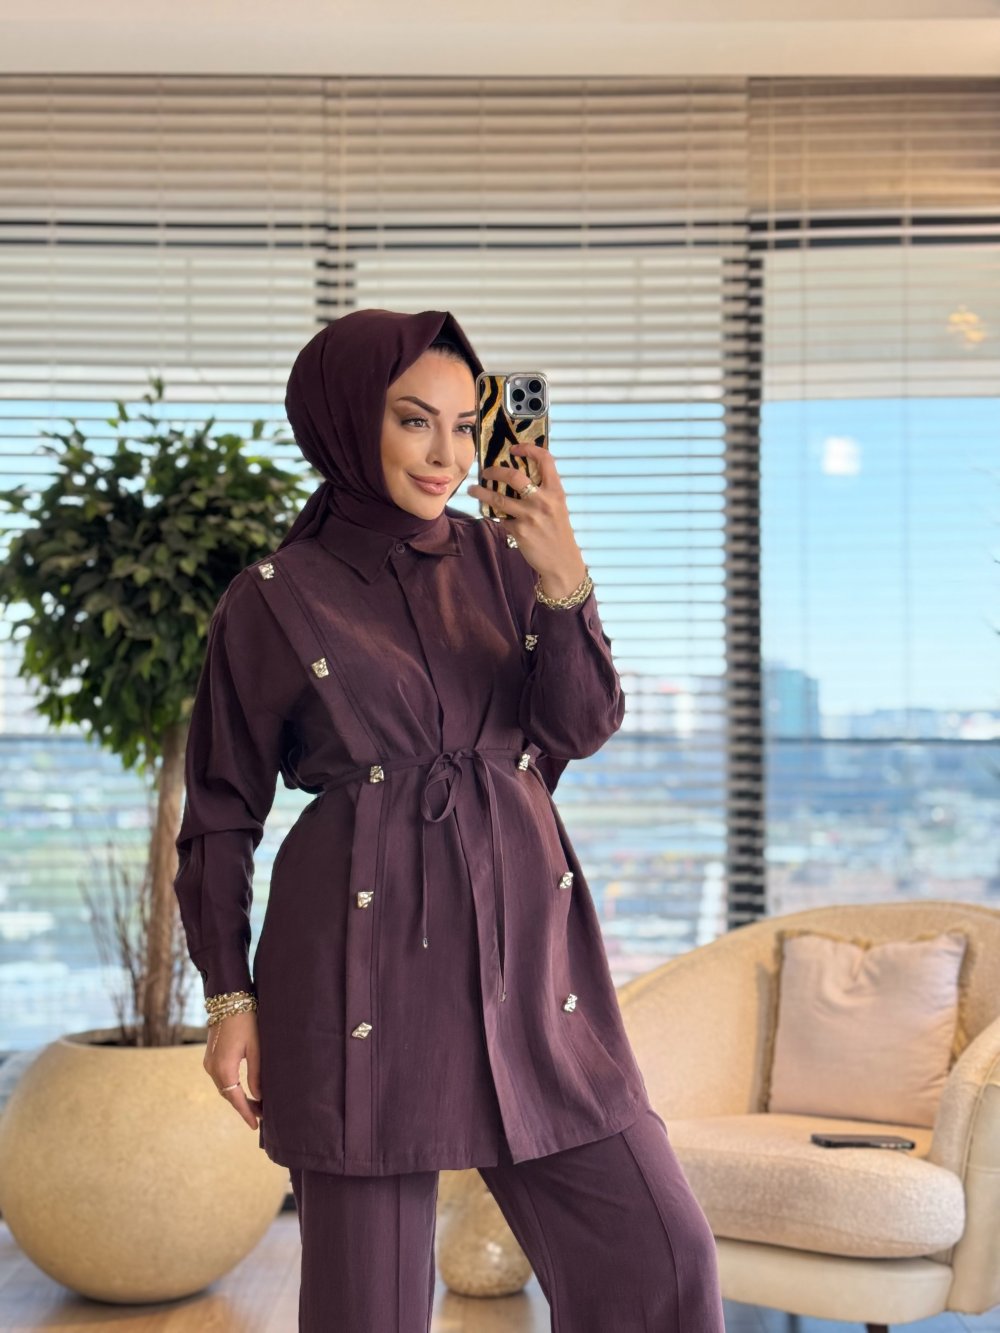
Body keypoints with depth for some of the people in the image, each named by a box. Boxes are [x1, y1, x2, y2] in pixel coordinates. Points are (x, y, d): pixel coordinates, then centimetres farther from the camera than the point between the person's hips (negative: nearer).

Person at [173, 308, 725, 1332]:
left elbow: (581, 728, 0)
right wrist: (229, 997, 0)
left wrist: (564, 584, -15)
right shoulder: (273, 599, 1)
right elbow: (221, 814, 5)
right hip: (365, 957, -3)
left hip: (525, 946, 4)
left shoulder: (500, 559, 10)